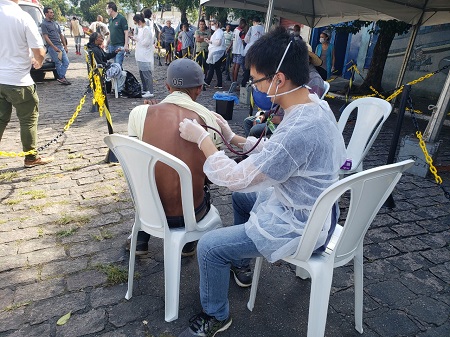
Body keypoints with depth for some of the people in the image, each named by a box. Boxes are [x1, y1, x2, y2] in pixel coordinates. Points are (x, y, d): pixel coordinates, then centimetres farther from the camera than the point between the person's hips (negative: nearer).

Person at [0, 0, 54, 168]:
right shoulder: (23, 16, -13)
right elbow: (39, 52, -14)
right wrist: (38, 62, 9)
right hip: (18, 80, -5)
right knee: (29, 119, 9)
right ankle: (31, 157, 18)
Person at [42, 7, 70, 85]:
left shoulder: (55, 23, 20)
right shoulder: (44, 24, -3)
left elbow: (61, 35, 21)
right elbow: (46, 37, -10)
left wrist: (65, 46, 13)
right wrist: (54, 47, -17)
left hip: (60, 46, 7)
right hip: (52, 46, -7)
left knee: (66, 62, -2)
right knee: (58, 63, -7)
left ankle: (60, 77, 0)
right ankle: (62, 78, 3)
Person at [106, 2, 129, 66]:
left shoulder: (121, 18, -7)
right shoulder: (110, 20, 14)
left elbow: (126, 32, -10)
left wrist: (126, 45, -18)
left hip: (120, 46, -7)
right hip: (111, 45, 7)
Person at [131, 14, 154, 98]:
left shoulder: (146, 29, -13)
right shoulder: (140, 29, 16)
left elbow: (146, 42, -19)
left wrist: (136, 39, -9)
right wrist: (135, 38, 8)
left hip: (145, 56, -10)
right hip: (140, 56, 10)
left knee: (147, 74, -9)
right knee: (142, 73, 14)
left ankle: (150, 91, -7)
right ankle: (144, 89, 23)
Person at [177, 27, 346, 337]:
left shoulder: (300, 130, -36)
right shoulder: (315, 104, -5)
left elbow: (237, 178, -29)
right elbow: (275, 151, 8)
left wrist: (202, 139, -17)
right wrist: (234, 138, 3)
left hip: (299, 227, -10)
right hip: (311, 208, 10)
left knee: (209, 247, -10)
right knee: (241, 197, 27)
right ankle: (240, 265, 44)